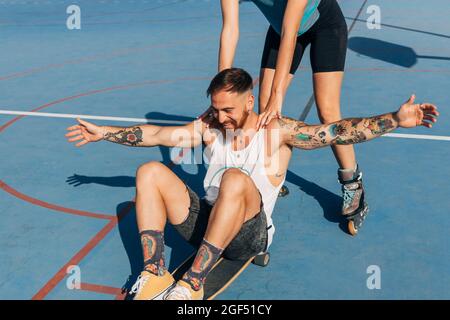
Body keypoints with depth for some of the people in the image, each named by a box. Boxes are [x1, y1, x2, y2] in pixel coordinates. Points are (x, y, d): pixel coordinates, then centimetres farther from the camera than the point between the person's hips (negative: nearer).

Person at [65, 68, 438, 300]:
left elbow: (338, 131, -14)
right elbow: (157, 134, 11)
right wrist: (103, 132, 12)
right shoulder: (209, 127, 7)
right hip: (206, 222, 5)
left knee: (235, 178, -36)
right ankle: (155, 276, -19)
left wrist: (397, 119, -24)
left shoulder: (278, 130, -5)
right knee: (150, 172, -10)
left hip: (249, 234, -5)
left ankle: (190, 284, -31)